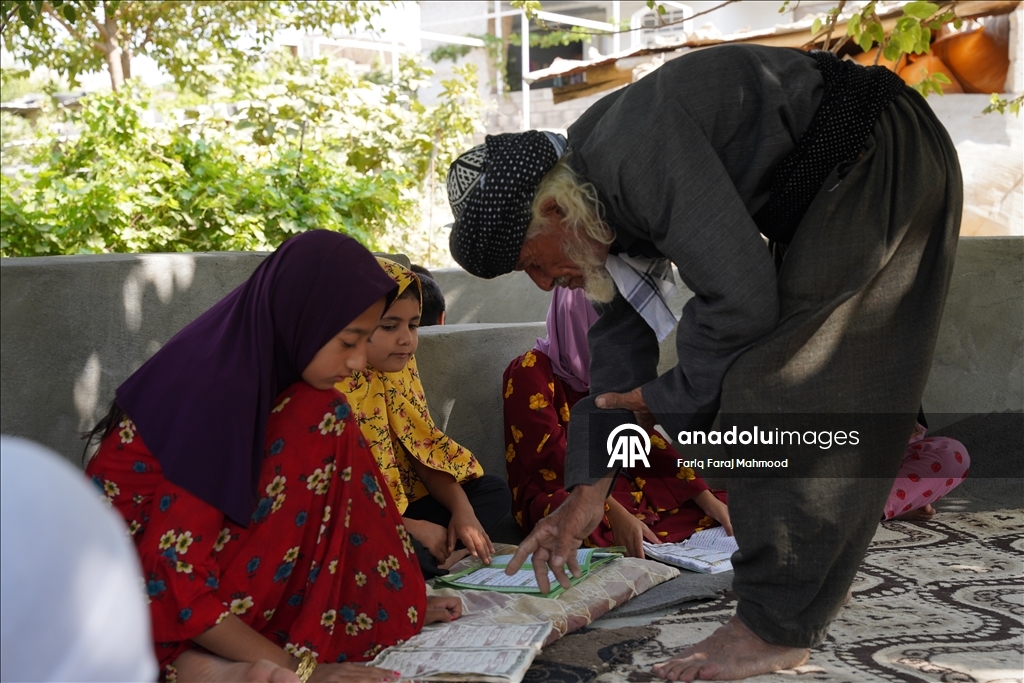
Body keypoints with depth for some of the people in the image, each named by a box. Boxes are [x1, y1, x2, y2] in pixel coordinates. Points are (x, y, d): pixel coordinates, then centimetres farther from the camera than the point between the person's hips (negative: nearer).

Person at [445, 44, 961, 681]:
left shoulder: (637, 154, -29)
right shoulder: (597, 186, 2)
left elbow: (742, 298, -30)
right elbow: (622, 336, 7)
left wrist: (673, 396, -12)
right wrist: (586, 491, 7)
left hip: (885, 166, -10)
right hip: (828, 186, 10)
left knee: (773, 383, -14)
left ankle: (776, 628, -5)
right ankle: (802, 592, 24)